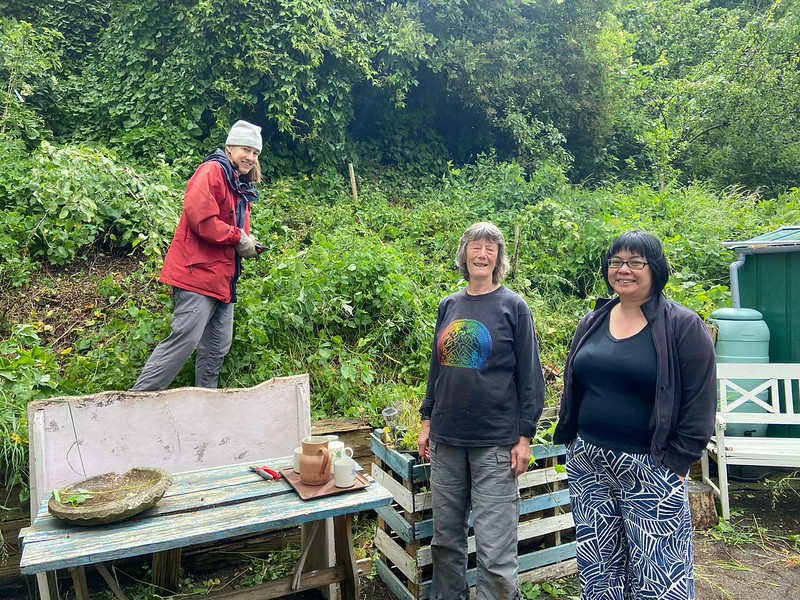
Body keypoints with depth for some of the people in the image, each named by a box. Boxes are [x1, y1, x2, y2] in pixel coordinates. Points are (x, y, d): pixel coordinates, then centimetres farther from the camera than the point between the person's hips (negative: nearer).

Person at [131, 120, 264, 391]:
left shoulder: (241, 188, 22)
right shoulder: (213, 171, -6)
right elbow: (199, 216, -21)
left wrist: (250, 246, 2)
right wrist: (238, 238, -14)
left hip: (222, 278, 10)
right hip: (199, 272, -10)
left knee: (218, 347, 11)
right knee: (185, 338, -14)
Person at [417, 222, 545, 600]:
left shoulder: (512, 306, -3)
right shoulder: (448, 306, 9)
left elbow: (530, 376, -3)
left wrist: (525, 436, -7)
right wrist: (427, 421, 13)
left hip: (495, 444, -4)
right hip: (446, 440, 5)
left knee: (495, 551, 0)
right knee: (445, 539, 15)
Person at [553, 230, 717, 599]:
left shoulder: (683, 326, -7)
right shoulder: (592, 322, 9)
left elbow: (700, 402, -7)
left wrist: (677, 460, -11)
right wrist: (568, 440, 11)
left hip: (650, 469, -5)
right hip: (588, 464, 5)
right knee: (598, 570, 16)